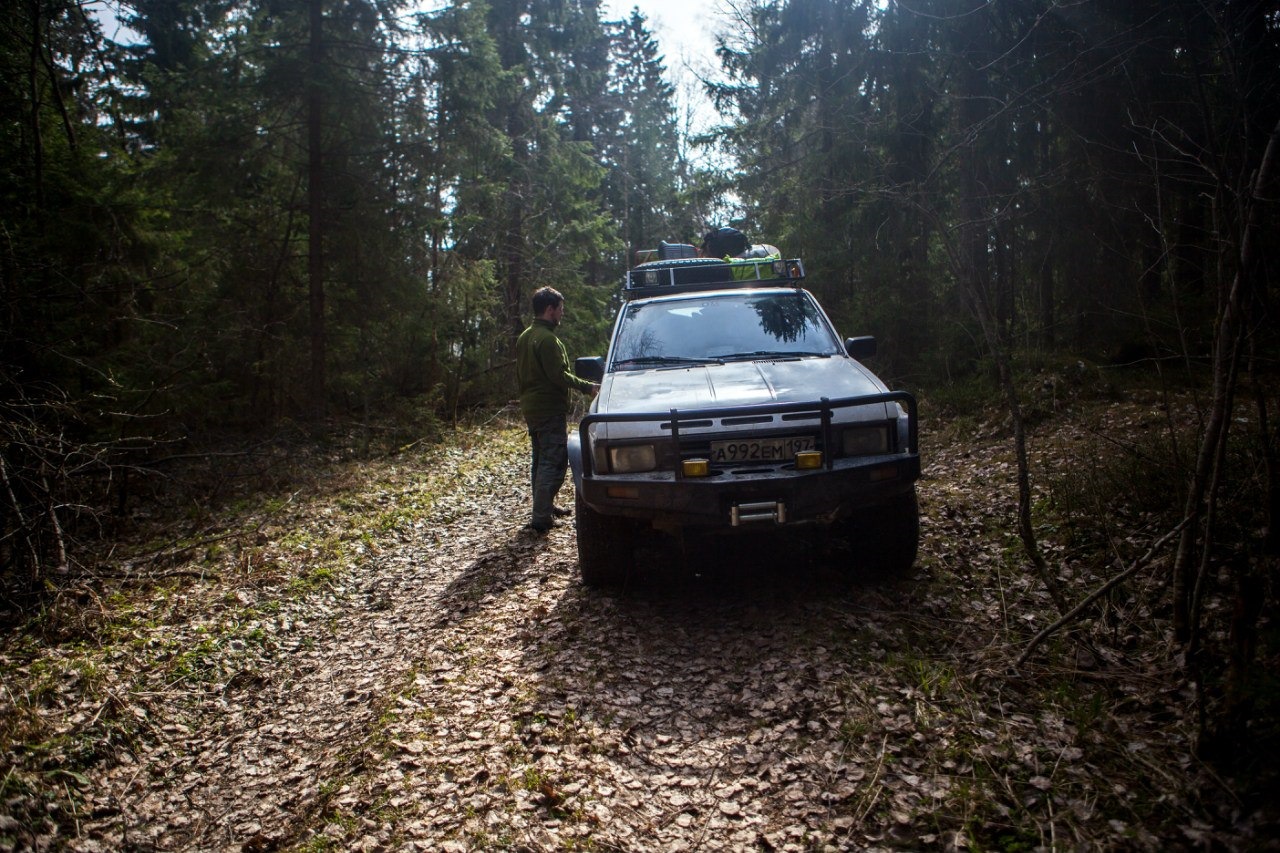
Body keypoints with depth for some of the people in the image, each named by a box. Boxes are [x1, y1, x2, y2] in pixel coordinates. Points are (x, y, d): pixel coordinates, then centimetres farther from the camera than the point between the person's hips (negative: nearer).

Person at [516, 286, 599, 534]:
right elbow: (559, 376, -21)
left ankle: (545, 507, 30)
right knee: (554, 463, -8)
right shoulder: (547, 339, -17)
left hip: (531, 408, 10)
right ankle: (541, 518, -11)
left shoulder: (524, 337, 14)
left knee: (540, 460, 19)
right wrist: (588, 387, -13)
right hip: (549, 409, -10)